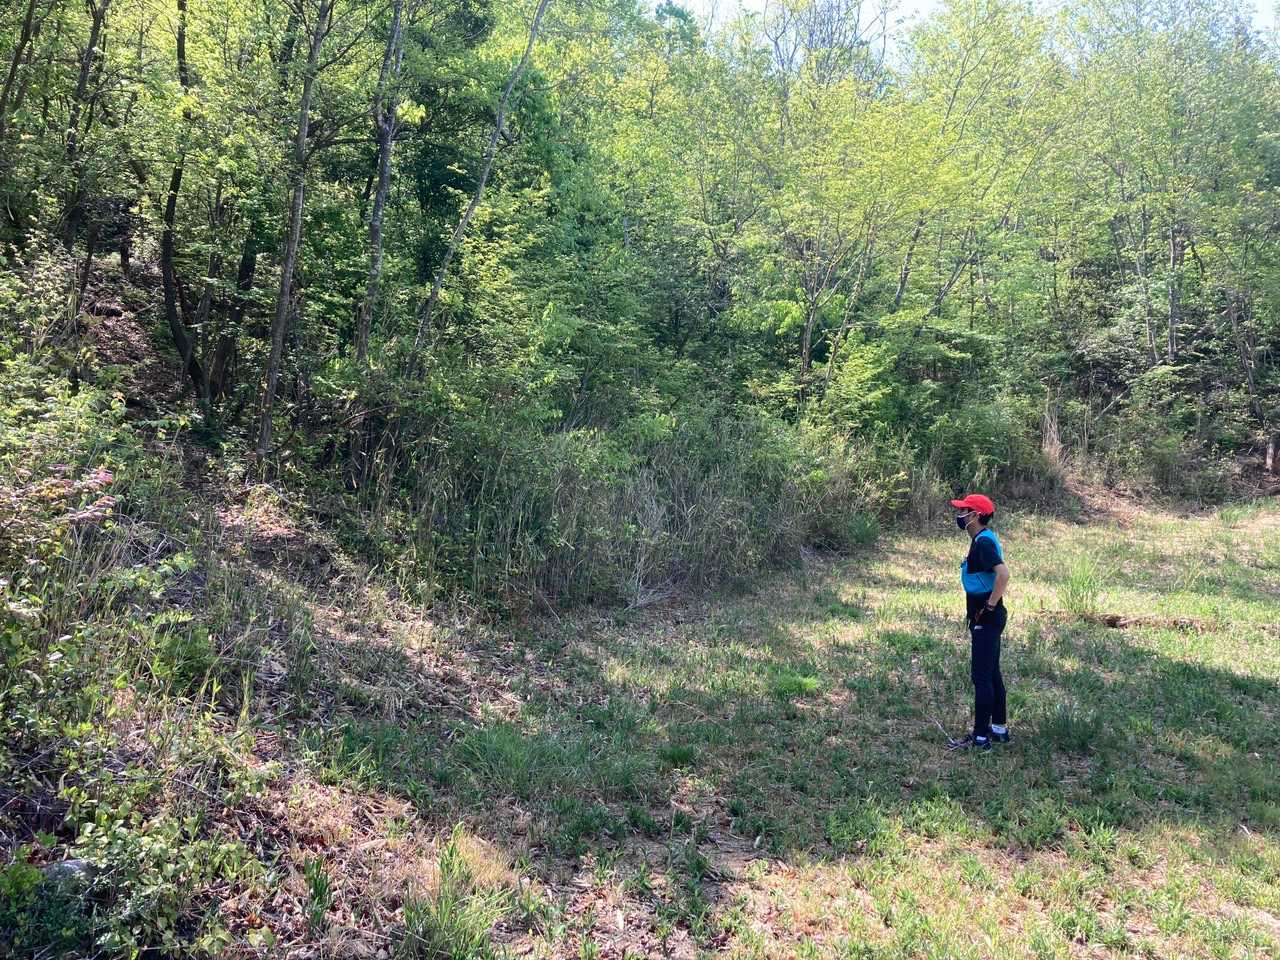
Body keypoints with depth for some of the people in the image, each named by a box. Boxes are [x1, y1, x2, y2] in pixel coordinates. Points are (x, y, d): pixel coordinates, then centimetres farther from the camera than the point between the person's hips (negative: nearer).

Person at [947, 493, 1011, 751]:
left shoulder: (983, 542, -19)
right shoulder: (983, 539, 12)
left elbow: (1003, 573, -32)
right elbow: (996, 574, 23)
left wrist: (990, 606, -23)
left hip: (986, 620, -10)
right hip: (987, 620, 10)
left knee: (981, 677, -5)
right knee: (992, 673, 18)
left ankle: (980, 737, 2)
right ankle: (999, 728, 29)